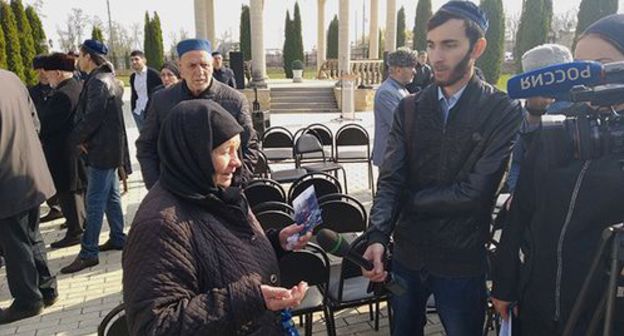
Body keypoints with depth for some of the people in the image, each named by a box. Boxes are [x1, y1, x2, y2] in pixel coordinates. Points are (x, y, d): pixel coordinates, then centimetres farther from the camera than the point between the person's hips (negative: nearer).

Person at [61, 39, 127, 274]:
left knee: (95, 201, -6)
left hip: (101, 150, -10)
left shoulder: (97, 82, -16)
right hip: (110, 147, 10)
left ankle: (89, 253, 0)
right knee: (111, 196, 16)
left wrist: (76, 139, -9)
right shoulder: (108, 78, 15)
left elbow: (92, 117, -23)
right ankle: (118, 238, 26)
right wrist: (82, 138, 5)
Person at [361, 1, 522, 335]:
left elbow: (474, 193, -19)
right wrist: (377, 237, -22)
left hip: (462, 261, -3)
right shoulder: (409, 108, 0)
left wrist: (408, 199, -9)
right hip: (406, 254, 4)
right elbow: (389, 180, -8)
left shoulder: (504, 112, -12)